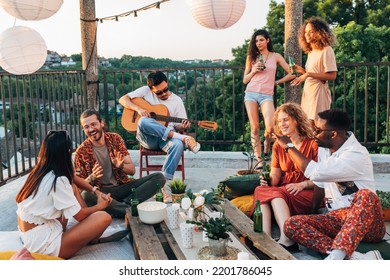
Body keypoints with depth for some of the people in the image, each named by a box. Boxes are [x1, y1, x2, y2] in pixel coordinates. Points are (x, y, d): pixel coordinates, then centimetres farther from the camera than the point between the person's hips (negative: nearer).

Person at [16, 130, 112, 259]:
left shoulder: (40, 173, 4)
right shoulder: (58, 180, -20)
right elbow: (80, 215, -10)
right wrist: (100, 206, 7)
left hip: (30, 235, 9)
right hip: (43, 243, -9)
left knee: (72, 188, 15)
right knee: (104, 218, -16)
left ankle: (88, 236, 14)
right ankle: (88, 240, 17)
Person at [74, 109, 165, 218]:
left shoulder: (115, 139, 1)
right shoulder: (81, 152, -5)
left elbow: (132, 170, 2)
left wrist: (120, 166, -20)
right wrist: (92, 178, -23)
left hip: (123, 186, 3)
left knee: (159, 177, -15)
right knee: (85, 196, -38)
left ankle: (124, 204, -28)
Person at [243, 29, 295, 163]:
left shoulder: (276, 56, 9)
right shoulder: (251, 58, 13)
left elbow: (291, 74, 7)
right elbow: (245, 80, 13)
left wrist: (276, 82, 8)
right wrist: (254, 71, -3)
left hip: (266, 95, -2)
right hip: (251, 94, 2)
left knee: (270, 127, -18)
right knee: (255, 128, -1)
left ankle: (266, 150, 11)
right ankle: (258, 157, 5)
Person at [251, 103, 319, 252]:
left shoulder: (312, 144, -1)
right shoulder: (278, 146, 15)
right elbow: (275, 175, 12)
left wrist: (302, 185, -19)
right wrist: (269, 180, -11)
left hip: (308, 193, -4)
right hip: (283, 190, 5)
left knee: (275, 194, -34)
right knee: (261, 189, -28)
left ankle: (286, 240, -44)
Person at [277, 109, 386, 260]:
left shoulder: (356, 155, -19)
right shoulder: (324, 148, 7)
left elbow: (314, 172, -22)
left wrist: (288, 145, -10)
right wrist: (312, 211, 8)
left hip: (364, 221, -6)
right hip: (336, 218, 7)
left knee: (366, 196, -39)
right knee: (292, 224, -19)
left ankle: (335, 257, -48)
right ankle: (352, 257, -37)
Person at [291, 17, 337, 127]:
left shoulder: (326, 50, -8)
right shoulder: (310, 51, 16)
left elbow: (332, 75, -15)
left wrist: (308, 74, -18)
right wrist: (302, 70, 5)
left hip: (319, 92, -8)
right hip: (308, 92, 8)